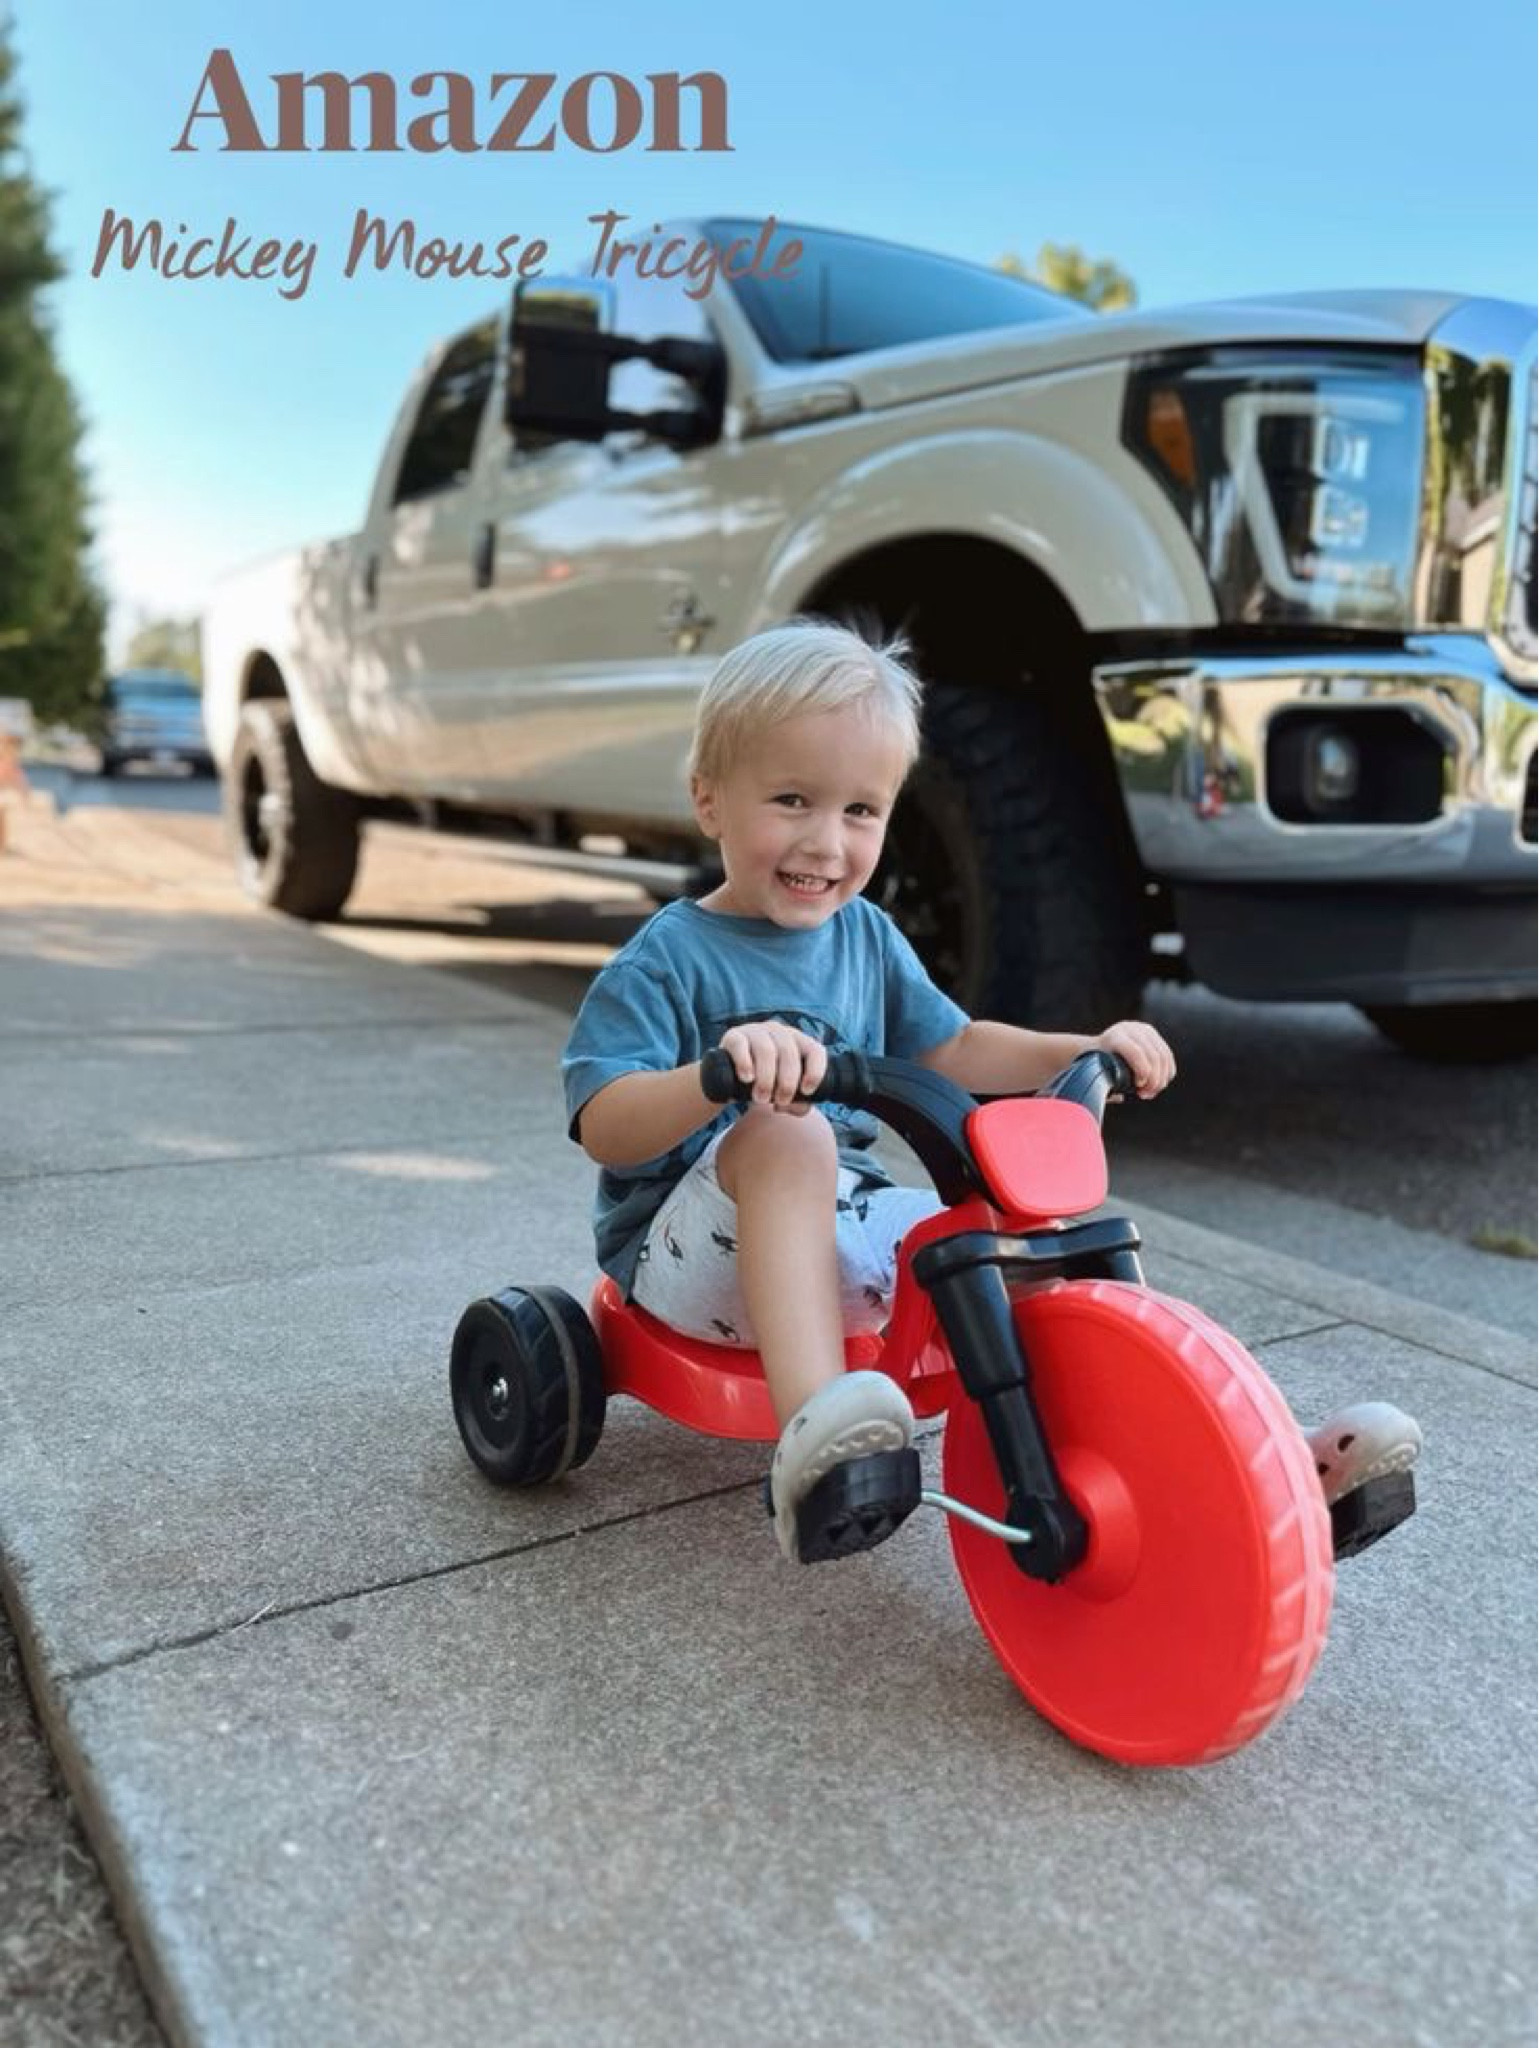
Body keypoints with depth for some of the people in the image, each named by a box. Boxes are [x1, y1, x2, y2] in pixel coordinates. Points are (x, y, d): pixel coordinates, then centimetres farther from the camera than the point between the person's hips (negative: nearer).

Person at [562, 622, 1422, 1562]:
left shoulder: (867, 938, 8)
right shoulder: (669, 958, -12)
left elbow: (952, 1050, 16)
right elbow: (605, 1126, -22)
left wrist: (1085, 1050, 0)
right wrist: (720, 1073, -42)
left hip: (840, 1235, 6)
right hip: (697, 1247, -6)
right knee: (783, 1132, -37)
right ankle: (811, 1425, -51)